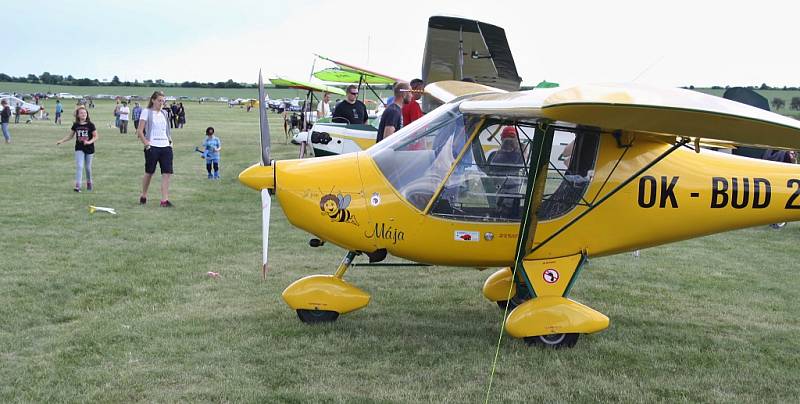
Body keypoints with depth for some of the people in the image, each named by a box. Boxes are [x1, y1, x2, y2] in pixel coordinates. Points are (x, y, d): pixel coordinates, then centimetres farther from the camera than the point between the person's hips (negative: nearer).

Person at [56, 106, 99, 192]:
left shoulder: (90, 125, -8)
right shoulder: (75, 125, 0)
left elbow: (95, 137, -6)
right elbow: (70, 136, 11)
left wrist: (89, 142, -23)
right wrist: (61, 141, 2)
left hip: (89, 149, -1)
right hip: (79, 149, 1)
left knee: (88, 167, 11)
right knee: (79, 166, -11)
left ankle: (89, 182, 34)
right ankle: (77, 186, -15)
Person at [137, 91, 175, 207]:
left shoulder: (164, 113, 15)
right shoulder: (146, 112, -2)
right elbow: (140, 131, -6)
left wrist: (170, 141, 10)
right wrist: (146, 144, -12)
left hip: (166, 146, 5)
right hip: (153, 147, -5)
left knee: (167, 173, -6)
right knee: (149, 173, 7)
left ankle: (165, 200, -6)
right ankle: (143, 196, 26)